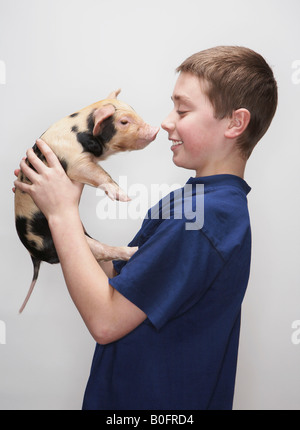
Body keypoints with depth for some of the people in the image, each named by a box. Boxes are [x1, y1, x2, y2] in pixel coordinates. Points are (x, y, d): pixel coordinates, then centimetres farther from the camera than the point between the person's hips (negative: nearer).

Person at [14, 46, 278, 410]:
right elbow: (119, 275, 3)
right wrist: (61, 215, -6)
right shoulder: (215, 200, 2)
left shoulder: (204, 214, -29)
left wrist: (63, 212, -20)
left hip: (159, 398, -8)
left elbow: (105, 320, -26)